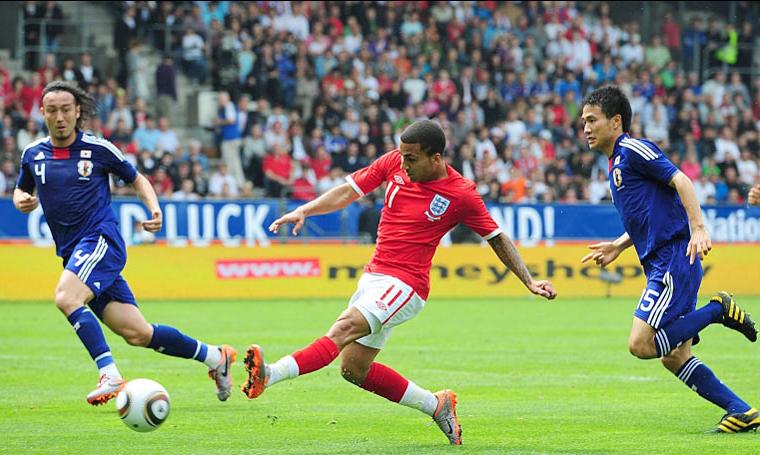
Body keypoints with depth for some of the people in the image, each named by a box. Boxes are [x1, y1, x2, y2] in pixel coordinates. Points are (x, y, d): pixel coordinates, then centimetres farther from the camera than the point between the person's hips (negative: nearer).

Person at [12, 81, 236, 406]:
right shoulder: (33, 154, 9)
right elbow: (21, 191, 25)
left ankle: (110, 376, -32)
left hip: (101, 239, -5)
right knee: (136, 334, 0)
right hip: (72, 252, 5)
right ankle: (214, 357, 16)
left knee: (66, 297, -32)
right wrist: (22, 200, 1)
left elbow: (137, 179, 12)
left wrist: (154, 209, -5)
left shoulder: (98, 149, -1)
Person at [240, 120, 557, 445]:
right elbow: (349, 191, 7)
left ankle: (269, 375, -47)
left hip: (404, 285, -7)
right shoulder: (394, 163, 3)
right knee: (354, 368, 8)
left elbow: (497, 238, 3)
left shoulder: (461, 194, -8)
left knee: (344, 328, -29)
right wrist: (304, 211, -8)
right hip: (374, 276, 7)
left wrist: (529, 282, 2)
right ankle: (436, 405, 22)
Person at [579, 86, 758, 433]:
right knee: (673, 357, 7)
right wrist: (618, 246, 21)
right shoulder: (616, 164, 21)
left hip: (674, 259, -10)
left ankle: (718, 310, -6)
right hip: (661, 267, 10)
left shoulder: (633, 150, -7)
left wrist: (698, 229, -29)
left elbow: (680, 181, -18)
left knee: (641, 344, -18)